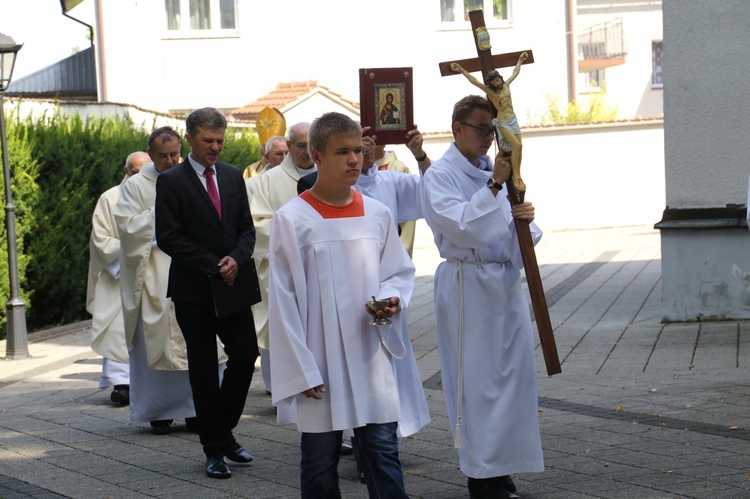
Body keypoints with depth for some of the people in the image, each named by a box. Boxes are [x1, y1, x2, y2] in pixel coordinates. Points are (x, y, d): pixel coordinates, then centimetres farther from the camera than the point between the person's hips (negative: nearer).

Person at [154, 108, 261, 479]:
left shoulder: (233, 176, 11)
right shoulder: (171, 181, -5)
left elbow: (247, 228, 12)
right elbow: (167, 238, -10)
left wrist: (237, 258, -9)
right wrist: (213, 266, -13)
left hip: (234, 285, 4)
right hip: (194, 291, -4)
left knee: (245, 357, -1)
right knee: (203, 368, 3)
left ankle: (224, 432, 20)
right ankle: (214, 449, 12)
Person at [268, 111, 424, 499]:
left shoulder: (377, 214, 3)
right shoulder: (292, 219, -8)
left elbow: (401, 272, 16)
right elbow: (283, 301, -6)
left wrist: (392, 299, -8)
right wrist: (301, 371, -9)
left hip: (372, 357, 3)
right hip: (320, 364, -3)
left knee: (384, 453, 4)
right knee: (320, 462, 8)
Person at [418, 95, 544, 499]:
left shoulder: (494, 171, 14)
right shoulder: (439, 176, -6)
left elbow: (512, 234, 13)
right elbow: (463, 228, -19)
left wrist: (525, 220, -10)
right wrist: (494, 186, -23)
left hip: (505, 282, 7)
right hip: (467, 284, -7)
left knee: (513, 372, 8)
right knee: (475, 379, -3)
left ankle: (501, 465, 20)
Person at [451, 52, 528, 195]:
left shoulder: (506, 85, 6)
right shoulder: (489, 91, -8)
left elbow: (515, 72, 22)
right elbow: (474, 81, -14)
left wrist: (520, 60, 33)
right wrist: (461, 70, -18)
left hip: (513, 120, 6)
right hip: (503, 123, -6)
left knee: (518, 147, 1)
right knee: (516, 145, -21)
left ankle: (518, 177, 10)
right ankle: (515, 177, -16)